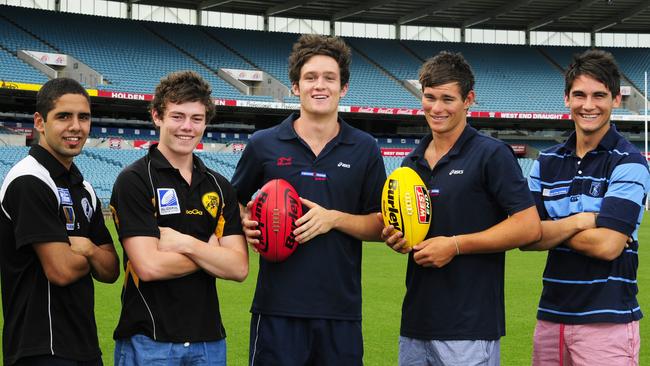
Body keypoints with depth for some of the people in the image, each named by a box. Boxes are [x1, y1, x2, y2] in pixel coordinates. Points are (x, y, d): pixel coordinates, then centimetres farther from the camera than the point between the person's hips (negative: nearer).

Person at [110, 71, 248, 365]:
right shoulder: (134, 180, -7)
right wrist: (211, 252, -5)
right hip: (149, 341, -5)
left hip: (209, 338, 5)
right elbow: (149, 266, -17)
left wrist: (186, 243, -13)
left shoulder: (219, 187, 10)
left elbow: (239, 268, 0)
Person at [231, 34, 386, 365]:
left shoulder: (364, 149, 6)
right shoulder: (263, 145, 5)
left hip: (341, 309, 1)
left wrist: (335, 218, -11)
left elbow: (381, 225, 6)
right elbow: (235, 202, 17)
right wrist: (245, 222, -4)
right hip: (277, 306, -1)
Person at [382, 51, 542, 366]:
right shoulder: (412, 162, 14)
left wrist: (455, 245, -16)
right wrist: (394, 238, 1)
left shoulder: (492, 154, -7)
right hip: (416, 322, 7)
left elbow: (529, 227, -13)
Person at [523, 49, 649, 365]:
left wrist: (550, 228, -5)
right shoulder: (547, 162, 9)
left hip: (608, 320, -5)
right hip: (551, 314, 5)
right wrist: (579, 221, -14)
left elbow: (607, 245, -17)